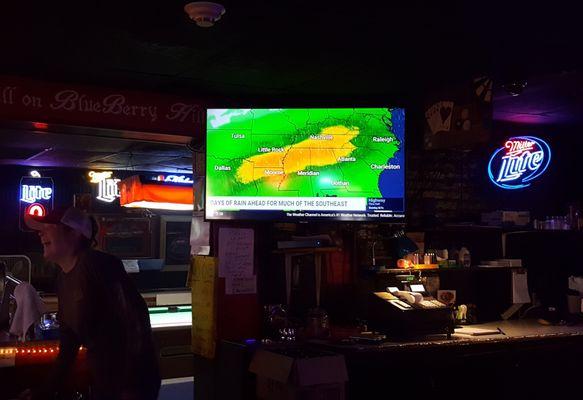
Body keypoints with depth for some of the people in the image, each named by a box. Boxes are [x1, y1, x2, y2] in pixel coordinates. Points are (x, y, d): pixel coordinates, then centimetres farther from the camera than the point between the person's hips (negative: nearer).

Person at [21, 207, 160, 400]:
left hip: (130, 379, -8)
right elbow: (70, 336, 16)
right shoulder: (63, 280, 8)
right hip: (100, 380, 8)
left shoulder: (98, 264, -18)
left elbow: (136, 318, -24)